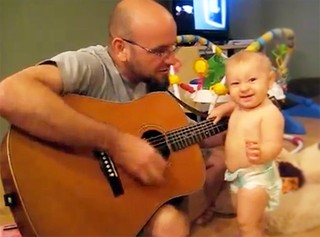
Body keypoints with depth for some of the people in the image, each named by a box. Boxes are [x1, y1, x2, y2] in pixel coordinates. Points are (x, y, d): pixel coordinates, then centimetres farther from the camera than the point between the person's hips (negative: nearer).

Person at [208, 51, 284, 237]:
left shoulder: (270, 113, -25)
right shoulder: (240, 107, 2)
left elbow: (274, 145, -34)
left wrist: (261, 153, -55)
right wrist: (222, 109, 9)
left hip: (256, 176, -9)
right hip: (238, 175, 9)